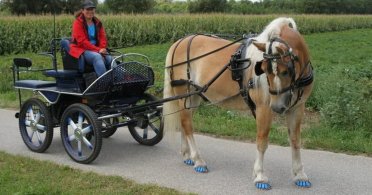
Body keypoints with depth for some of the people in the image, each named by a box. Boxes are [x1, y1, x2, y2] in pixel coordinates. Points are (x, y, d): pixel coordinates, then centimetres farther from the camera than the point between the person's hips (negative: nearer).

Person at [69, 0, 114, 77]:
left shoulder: (97, 23, 12)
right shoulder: (78, 23, -6)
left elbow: (103, 37, 9)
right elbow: (82, 41, -14)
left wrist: (102, 49, -14)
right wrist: (97, 50, -20)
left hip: (97, 49, 6)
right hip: (82, 49, -5)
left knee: (110, 58, -25)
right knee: (97, 57, -36)